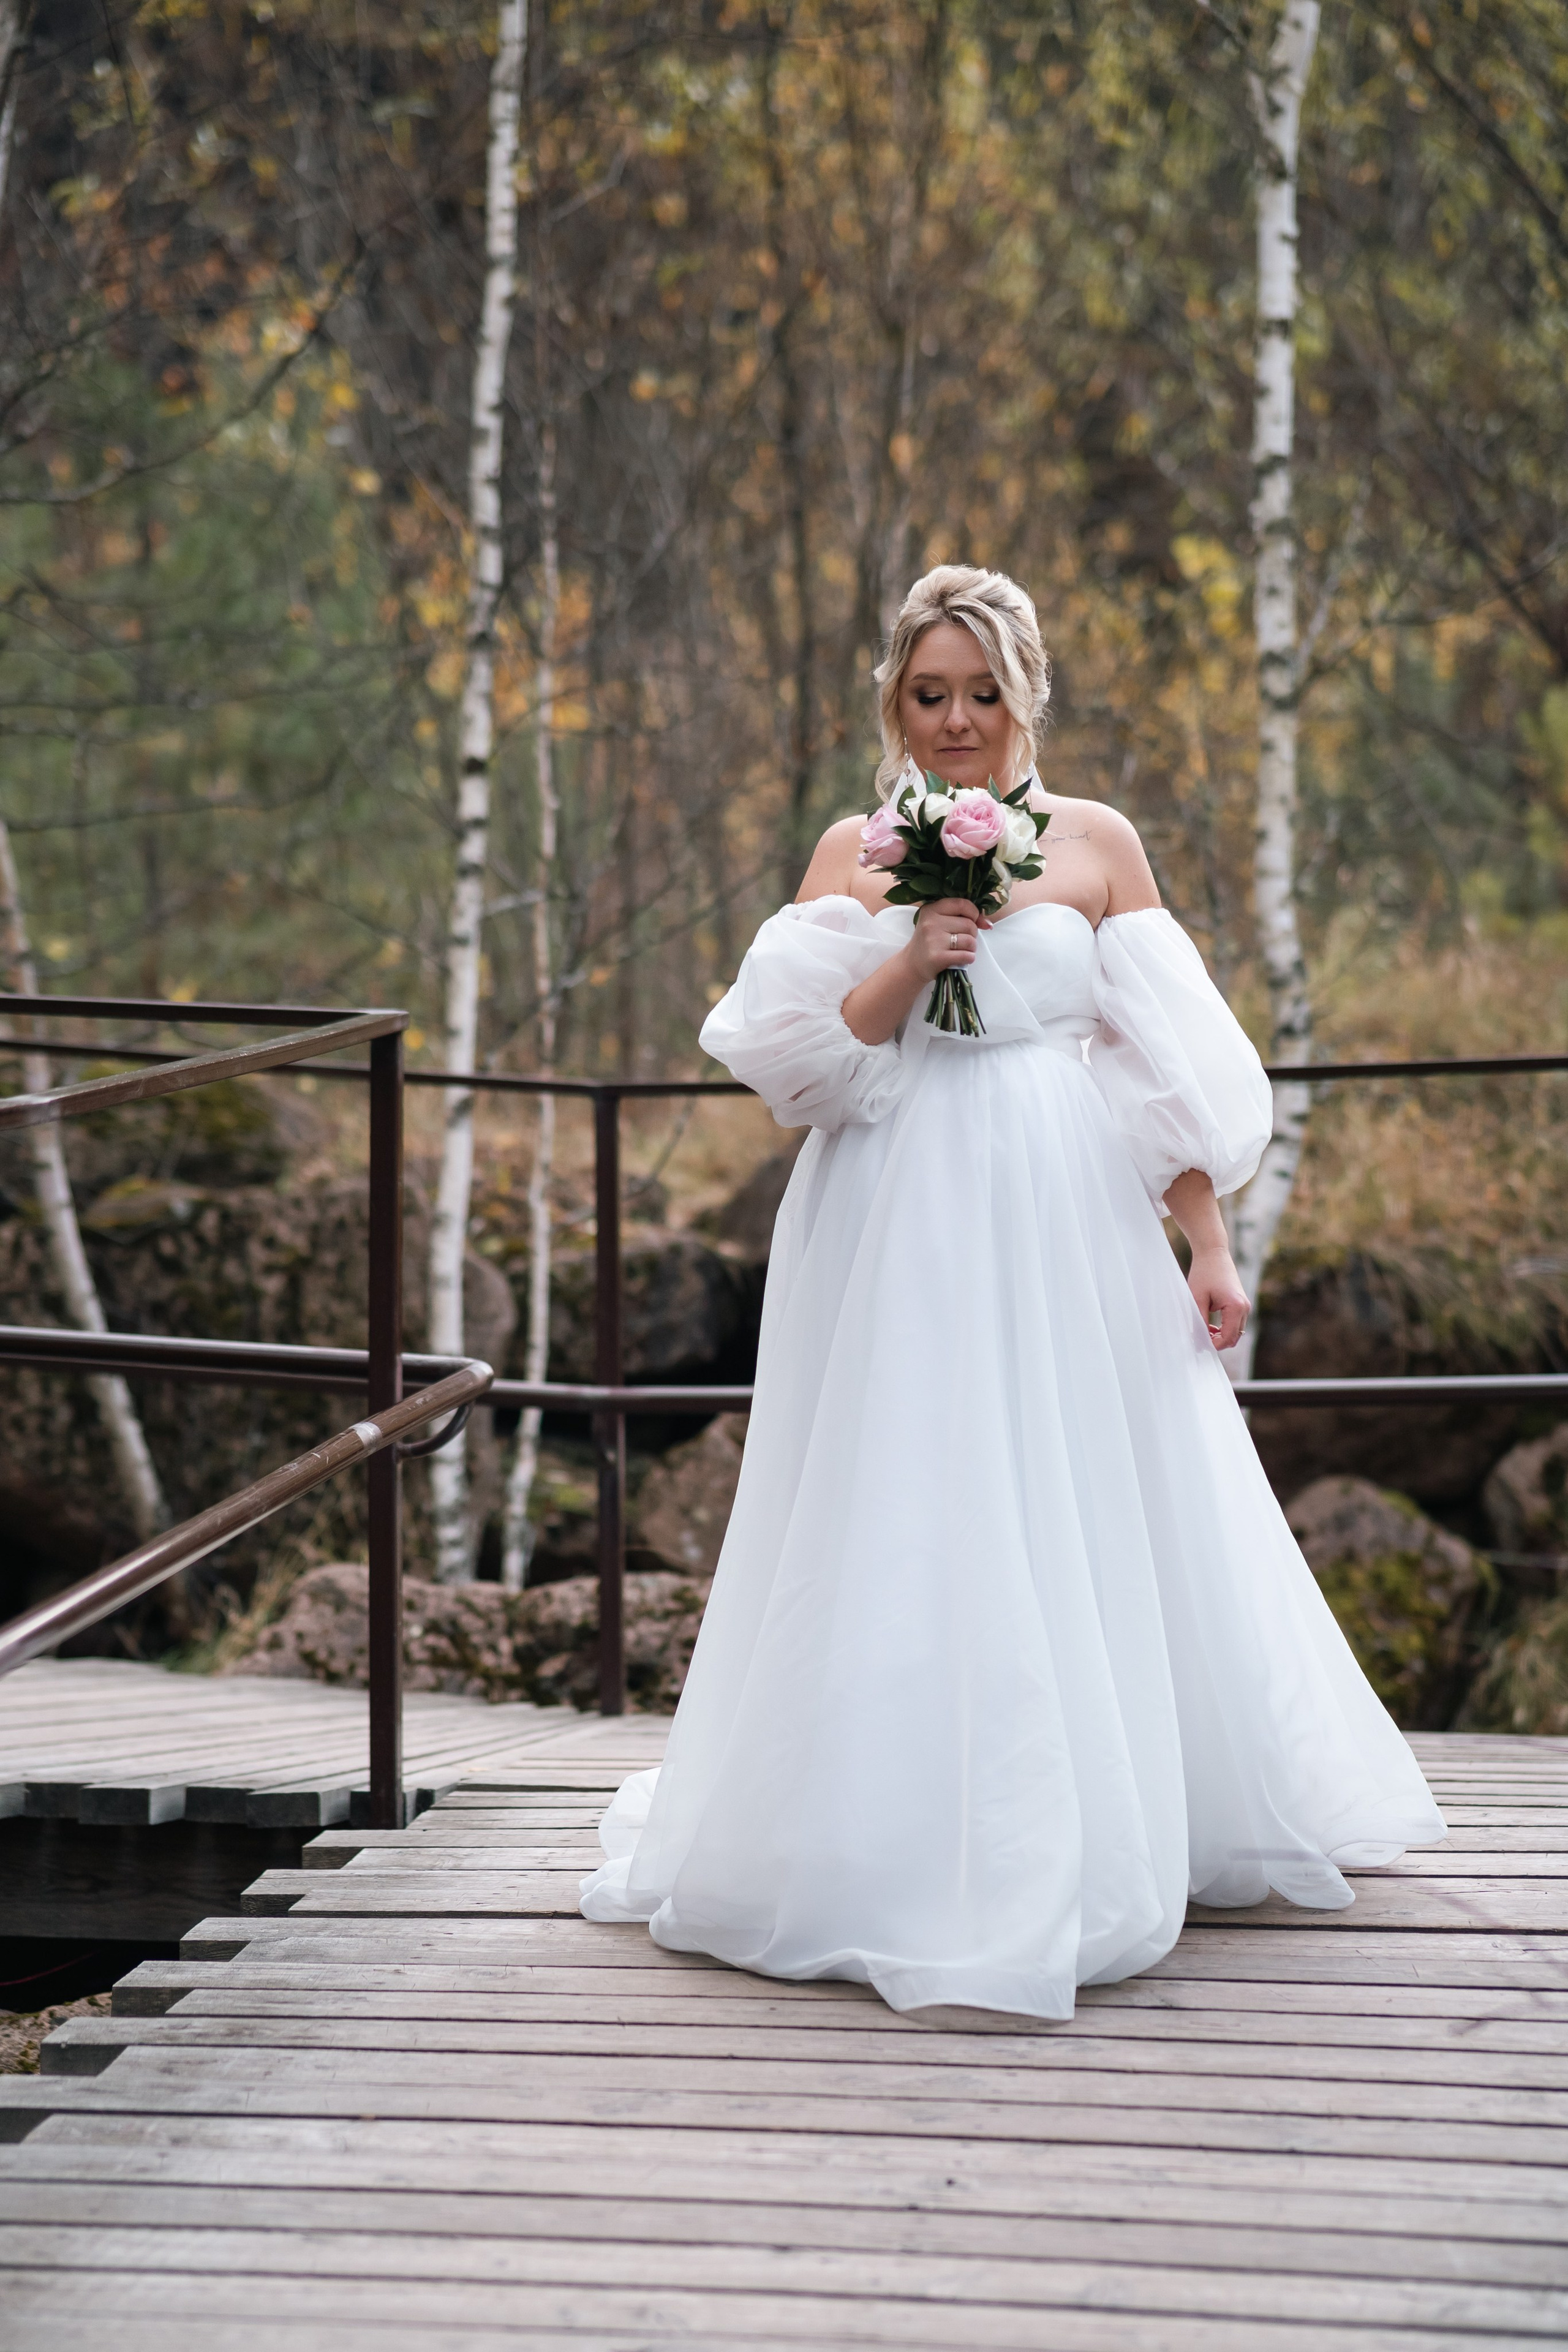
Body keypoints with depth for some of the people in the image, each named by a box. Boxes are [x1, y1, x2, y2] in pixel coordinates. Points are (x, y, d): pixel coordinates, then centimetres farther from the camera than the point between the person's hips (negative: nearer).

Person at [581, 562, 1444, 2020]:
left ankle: (1094, 1843, 21)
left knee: (1084, 1536, 5)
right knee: (906, 1539, -1)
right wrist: (903, 969, -15)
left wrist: (1209, 1245, 0)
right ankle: (902, 1849, 9)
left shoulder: (1098, 846, 5)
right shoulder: (851, 855, 6)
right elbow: (787, 1054, 0)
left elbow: (1169, 1065, 4)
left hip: (1064, 1239, 0)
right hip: (898, 1242, 0)